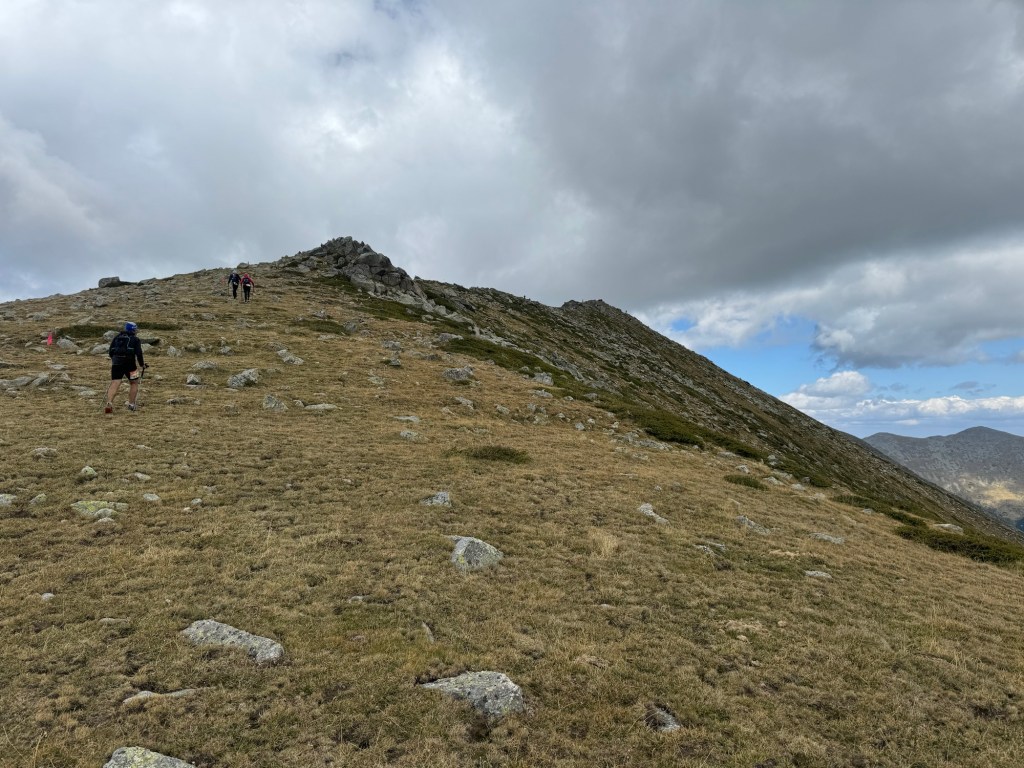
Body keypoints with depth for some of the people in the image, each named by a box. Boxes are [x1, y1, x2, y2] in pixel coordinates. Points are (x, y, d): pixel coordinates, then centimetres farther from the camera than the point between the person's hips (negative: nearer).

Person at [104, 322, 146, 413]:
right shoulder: (135, 339, 6)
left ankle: (109, 403, -23)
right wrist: (142, 365, 5)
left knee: (114, 384, -3)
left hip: (116, 363, 3)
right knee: (133, 383, 15)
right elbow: (139, 353, -5)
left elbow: (110, 352, 16)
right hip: (129, 363, -3)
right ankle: (131, 404, 16)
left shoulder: (117, 337, 19)